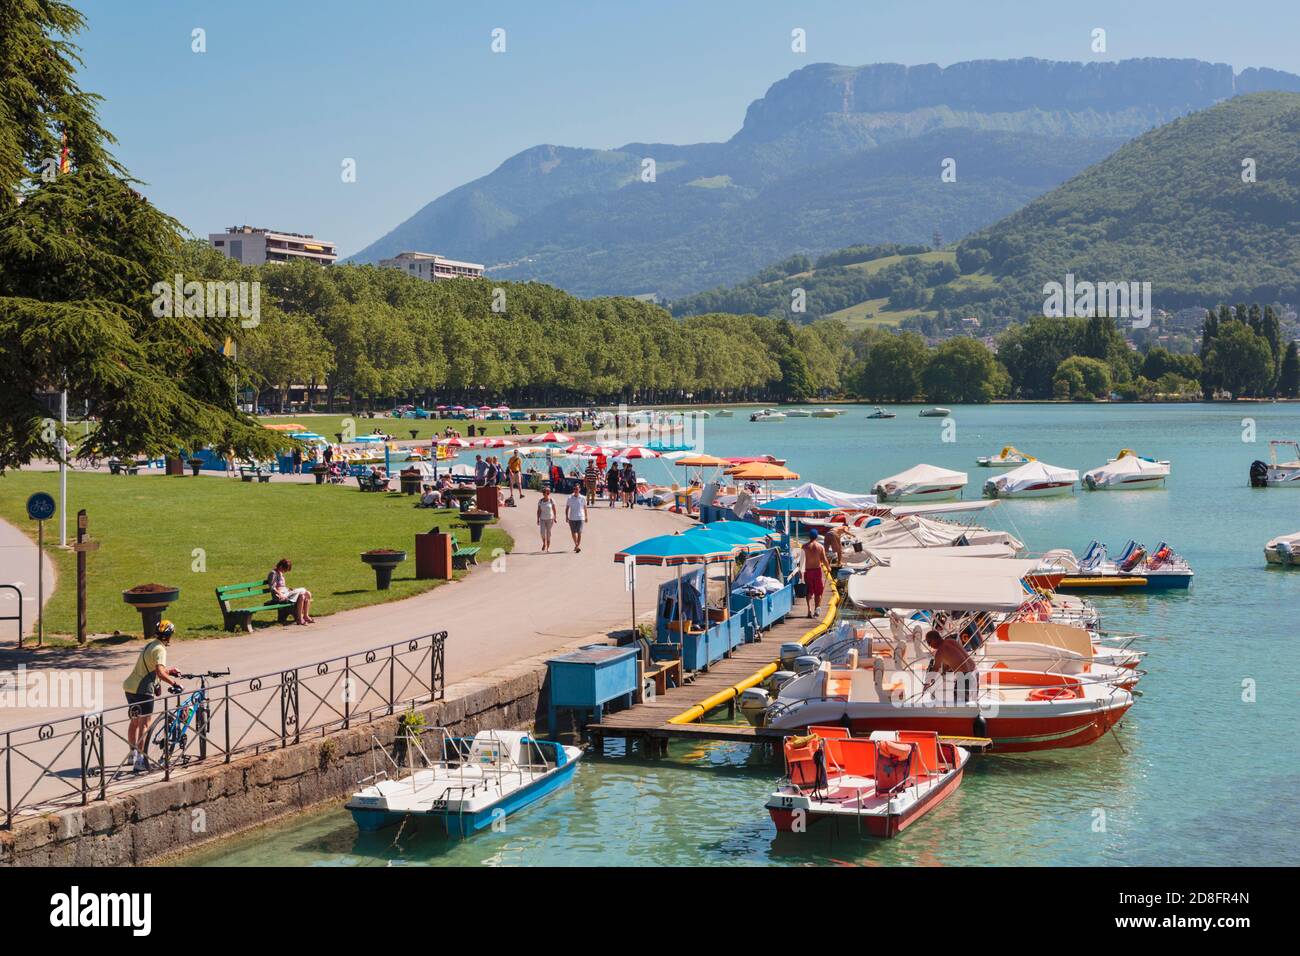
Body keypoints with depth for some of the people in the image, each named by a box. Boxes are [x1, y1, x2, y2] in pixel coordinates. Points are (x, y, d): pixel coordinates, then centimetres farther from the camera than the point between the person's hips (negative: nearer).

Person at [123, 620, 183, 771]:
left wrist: (169, 670, 32)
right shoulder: (160, 650, -13)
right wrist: (174, 683, -20)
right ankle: (140, 760, -10)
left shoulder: (149, 645, 17)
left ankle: (133, 754, 34)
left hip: (130, 686, 9)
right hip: (143, 689, -9)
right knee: (144, 724, -6)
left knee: (135, 721, 22)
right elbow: (160, 672, -27)